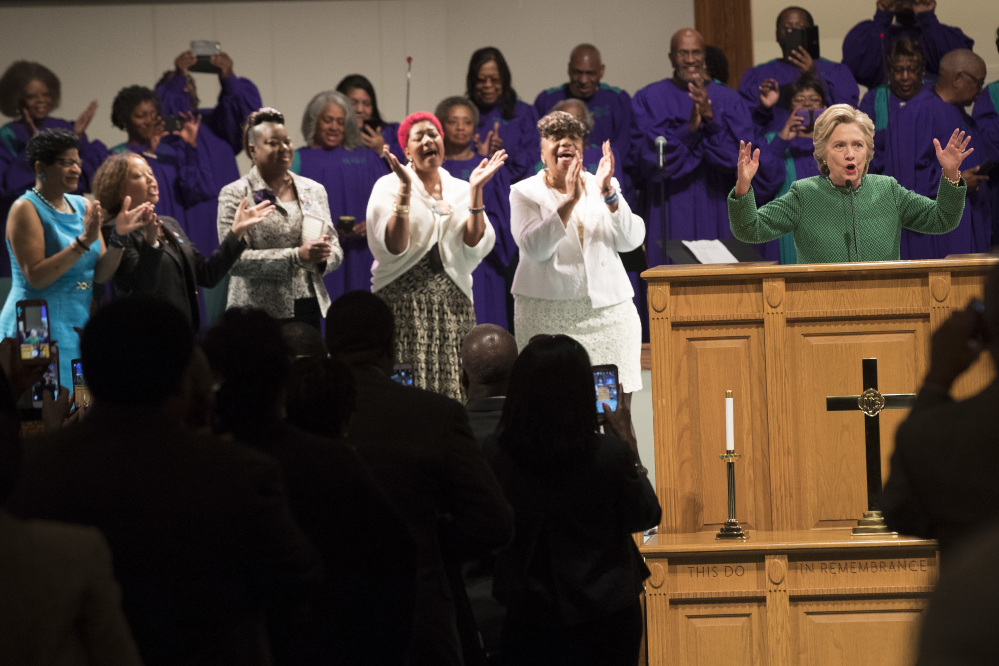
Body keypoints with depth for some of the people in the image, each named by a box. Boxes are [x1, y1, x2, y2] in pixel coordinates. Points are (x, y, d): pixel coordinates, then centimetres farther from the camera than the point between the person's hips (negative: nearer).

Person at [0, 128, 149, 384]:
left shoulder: (83, 206, 11)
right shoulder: (26, 208, -8)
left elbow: (101, 274, 8)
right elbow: (36, 277, -17)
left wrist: (119, 236, -8)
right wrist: (84, 241, -21)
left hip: (81, 326, 7)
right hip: (41, 331, -7)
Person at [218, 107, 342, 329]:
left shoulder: (314, 190, 15)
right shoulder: (235, 194, -1)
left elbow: (335, 250, 17)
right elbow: (235, 260, -12)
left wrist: (323, 256, -8)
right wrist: (296, 257, -18)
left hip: (308, 310, 4)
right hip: (258, 313, -4)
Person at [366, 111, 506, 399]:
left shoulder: (461, 190, 12)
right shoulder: (389, 186, 2)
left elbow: (475, 247, -1)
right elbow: (393, 248, -11)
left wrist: (476, 191, -6)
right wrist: (405, 189, -17)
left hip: (451, 306, 3)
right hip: (403, 300, -3)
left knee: (452, 387, -6)